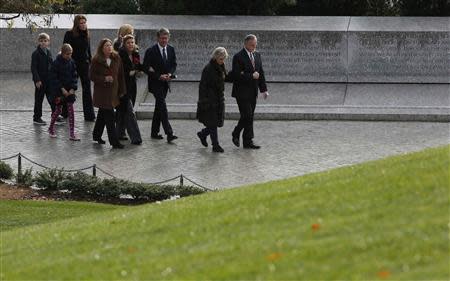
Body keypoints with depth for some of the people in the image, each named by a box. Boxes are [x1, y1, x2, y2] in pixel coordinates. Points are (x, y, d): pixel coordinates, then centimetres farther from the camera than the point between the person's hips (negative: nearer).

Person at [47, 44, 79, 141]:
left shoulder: (71, 62, 2)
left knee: (71, 110, -2)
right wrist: (62, 89, -16)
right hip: (59, 90, -4)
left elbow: (75, 76, 6)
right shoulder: (56, 63, -11)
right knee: (58, 109, 5)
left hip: (69, 90, 4)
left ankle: (72, 133, -3)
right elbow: (54, 78, -11)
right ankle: (51, 128, 29)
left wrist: (72, 88, -6)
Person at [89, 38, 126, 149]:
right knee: (109, 116, -9)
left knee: (103, 114, 18)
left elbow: (121, 75, 7)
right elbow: (92, 76, -6)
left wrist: (122, 90, 6)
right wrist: (104, 78, -19)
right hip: (101, 91, -5)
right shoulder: (96, 61, -8)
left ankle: (97, 135, 35)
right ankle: (114, 141, -8)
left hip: (113, 90, 5)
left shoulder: (117, 59, 3)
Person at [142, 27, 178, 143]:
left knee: (159, 107, 14)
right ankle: (169, 134, -21)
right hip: (155, 83, -6)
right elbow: (145, 68, -12)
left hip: (165, 82, 6)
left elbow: (174, 64, 14)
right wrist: (159, 76, -18)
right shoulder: (151, 51, -12)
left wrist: (169, 74, -7)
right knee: (162, 106, -14)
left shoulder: (171, 50, 6)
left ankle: (154, 132, 23)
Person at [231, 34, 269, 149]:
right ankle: (248, 141, 1)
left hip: (252, 92, 7)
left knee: (249, 116, 8)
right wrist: (251, 76, -17)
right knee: (247, 115, -10)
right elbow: (236, 75, -19)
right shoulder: (238, 57, -12)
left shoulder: (257, 55, 11)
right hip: (242, 92, -7)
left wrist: (263, 89, 10)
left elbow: (261, 73, 15)